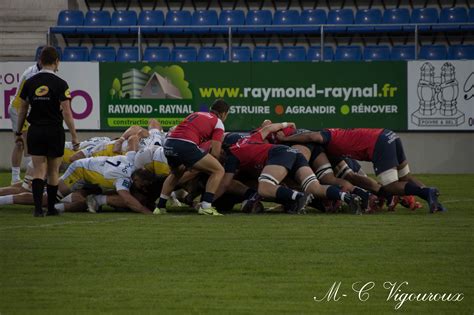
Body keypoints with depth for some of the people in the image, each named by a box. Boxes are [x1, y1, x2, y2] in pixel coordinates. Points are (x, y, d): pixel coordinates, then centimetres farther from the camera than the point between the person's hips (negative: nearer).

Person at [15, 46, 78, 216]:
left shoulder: (29, 83, 1)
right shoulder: (60, 84, -10)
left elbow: (22, 110, 7)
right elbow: (66, 113, -11)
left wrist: (19, 132, 18)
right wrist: (74, 135, -5)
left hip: (35, 132, 2)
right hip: (54, 131, -2)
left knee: (38, 171, 2)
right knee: (53, 172, 11)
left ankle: (38, 207, -12)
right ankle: (51, 208, 16)